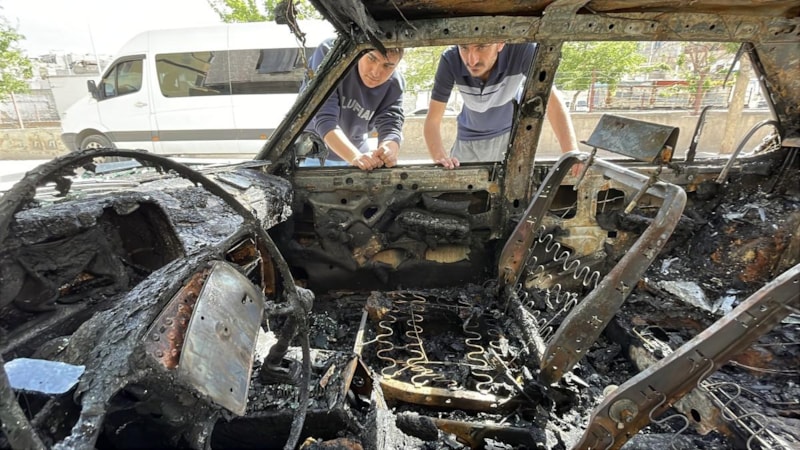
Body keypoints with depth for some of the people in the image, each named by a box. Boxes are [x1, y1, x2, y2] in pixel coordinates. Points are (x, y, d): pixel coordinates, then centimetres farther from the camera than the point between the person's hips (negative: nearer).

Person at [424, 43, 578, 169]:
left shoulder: (522, 49, -33)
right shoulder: (450, 61, -30)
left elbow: (552, 102, -29)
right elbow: (432, 120, -26)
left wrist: (572, 153, -43)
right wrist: (440, 157, -46)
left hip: (510, 133, 0)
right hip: (469, 138, 1)